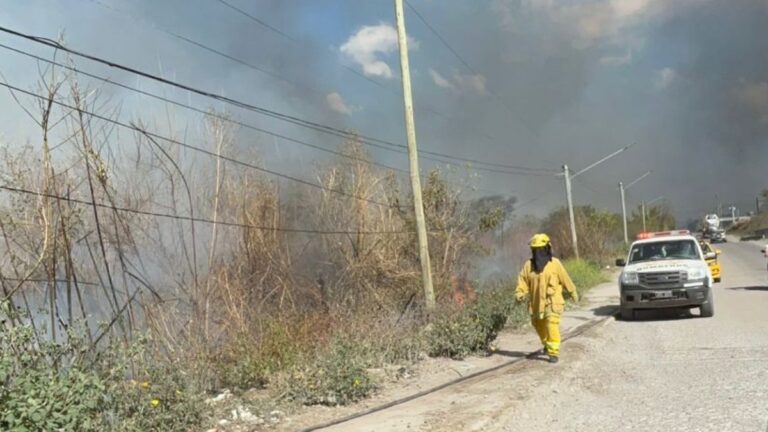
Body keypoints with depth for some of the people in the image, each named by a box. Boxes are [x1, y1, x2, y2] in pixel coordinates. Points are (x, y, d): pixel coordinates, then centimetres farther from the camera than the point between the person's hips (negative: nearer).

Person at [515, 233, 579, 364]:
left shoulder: (555, 263, -6)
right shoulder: (529, 265, 3)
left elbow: (565, 279, 3)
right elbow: (522, 280, -2)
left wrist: (573, 292, 12)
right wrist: (519, 293, -18)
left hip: (552, 302, -5)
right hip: (536, 302, 5)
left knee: (552, 326, -16)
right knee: (539, 325, 19)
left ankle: (553, 352, -12)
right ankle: (547, 343, 46)